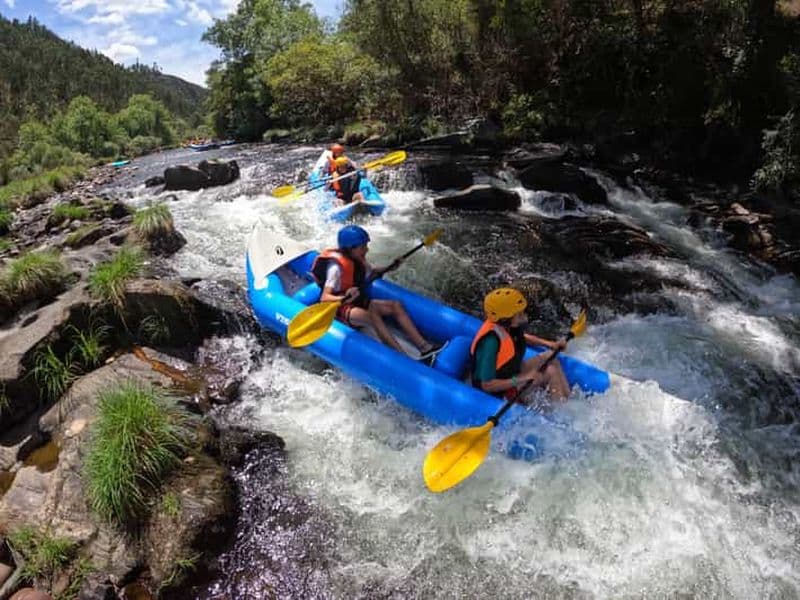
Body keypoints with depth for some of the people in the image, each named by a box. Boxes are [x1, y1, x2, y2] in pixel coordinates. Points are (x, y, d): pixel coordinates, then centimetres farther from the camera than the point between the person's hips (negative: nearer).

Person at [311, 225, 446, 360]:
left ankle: (424, 347, -18)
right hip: (342, 309, -9)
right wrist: (344, 299, -48)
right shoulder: (337, 267, -22)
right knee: (373, 316, -35)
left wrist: (389, 268, 10)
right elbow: (324, 298, -29)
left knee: (396, 305, -7)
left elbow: (370, 273, 24)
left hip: (359, 302, 9)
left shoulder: (358, 259, 3)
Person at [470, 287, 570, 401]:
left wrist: (550, 344, 3)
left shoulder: (506, 325, -10)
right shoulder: (491, 341, -35)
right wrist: (524, 379, -31)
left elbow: (523, 337, 16)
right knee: (550, 372, -14)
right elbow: (487, 385, -33)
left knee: (550, 357, 5)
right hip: (498, 393, -9)